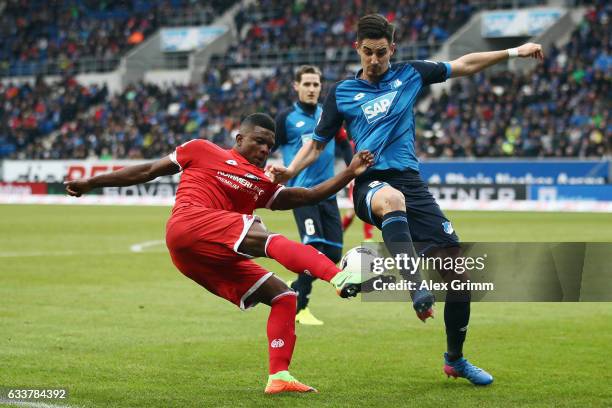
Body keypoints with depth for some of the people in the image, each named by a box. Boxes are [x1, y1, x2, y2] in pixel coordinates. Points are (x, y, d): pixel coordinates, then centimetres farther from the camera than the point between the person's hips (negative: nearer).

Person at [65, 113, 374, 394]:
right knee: (269, 239, -30)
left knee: (283, 297, -1)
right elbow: (148, 171, 22)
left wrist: (350, 173, 9)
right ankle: (339, 277, -52)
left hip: (214, 259, 8)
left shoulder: (262, 185, 27)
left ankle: (279, 377, -10)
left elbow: (306, 196, 19)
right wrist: (92, 183, 23)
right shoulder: (202, 151, 16)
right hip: (190, 225, -8)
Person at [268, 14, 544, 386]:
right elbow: (317, 144, 15)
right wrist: (289, 171, -3)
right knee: (392, 198, -43)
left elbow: (464, 65, 22)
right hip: (371, 184, -3)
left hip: (411, 183, 3)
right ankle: (417, 289, -55)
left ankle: (456, 359, 15)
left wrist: (514, 52, 18)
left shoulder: (409, 74, 13)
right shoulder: (342, 94, 10)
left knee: (456, 268, -5)